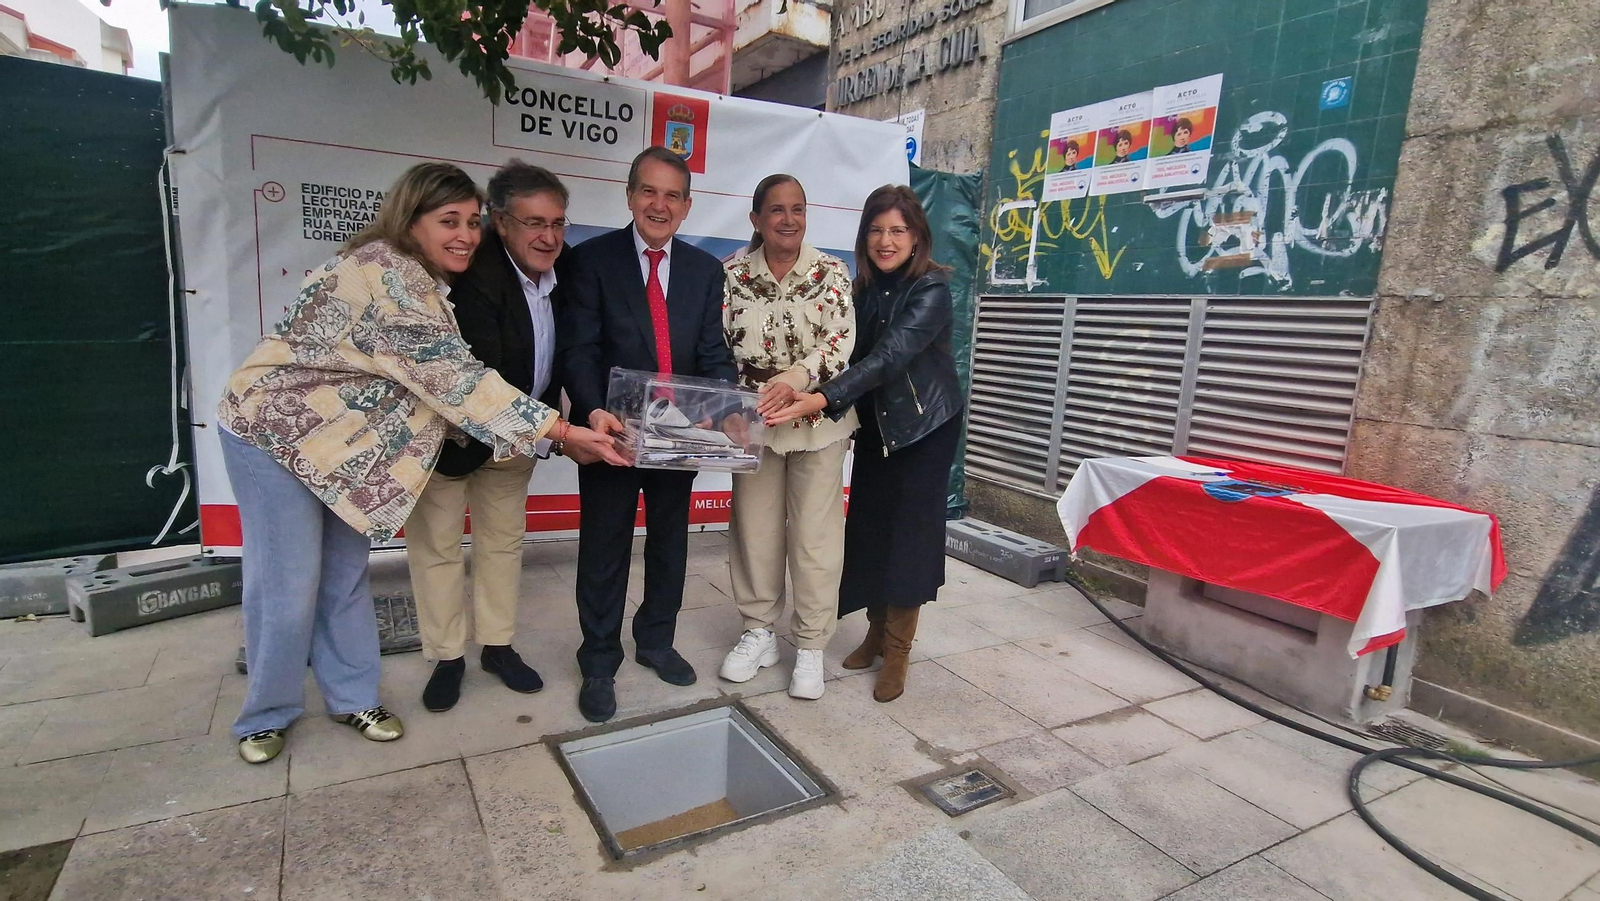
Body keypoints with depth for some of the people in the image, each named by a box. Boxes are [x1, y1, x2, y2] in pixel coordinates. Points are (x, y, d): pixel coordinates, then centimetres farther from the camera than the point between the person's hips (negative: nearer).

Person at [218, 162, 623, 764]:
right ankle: (267, 714, 23)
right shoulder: (382, 274, -27)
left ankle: (352, 698, 28)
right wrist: (561, 431, -33)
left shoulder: (422, 282, 3)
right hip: (275, 431, -8)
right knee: (288, 584, 1)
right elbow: (452, 374, -33)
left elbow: (441, 373, -2)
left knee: (345, 574, 14)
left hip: (340, 441, 8)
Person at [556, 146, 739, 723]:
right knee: (603, 550, 8)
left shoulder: (705, 269, 4)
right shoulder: (593, 259, -6)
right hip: (613, 431, -3)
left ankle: (656, 641, 39)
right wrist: (594, 411, -30)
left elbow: (714, 354, 0)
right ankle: (599, 663, 27)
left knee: (670, 542, 18)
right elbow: (578, 348, -13)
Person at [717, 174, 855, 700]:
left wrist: (794, 379, -27)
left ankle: (811, 647, 17)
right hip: (751, 419, 2)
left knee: (815, 533, 3)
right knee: (754, 528, 9)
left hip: (817, 418, -1)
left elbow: (840, 340, -11)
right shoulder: (732, 274, 3)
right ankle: (759, 633, 27)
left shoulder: (831, 272, -2)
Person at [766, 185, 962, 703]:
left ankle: (897, 649, 12)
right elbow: (855, 354, 3)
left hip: (924, 424, -5)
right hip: (875, 424, 5)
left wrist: (822, 400, -42)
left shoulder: (931, 290, -19)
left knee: (908, 530, -1)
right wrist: (811, 397, -12)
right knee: (867, 528, 7)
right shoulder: (862, 288, 1)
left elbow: (890, 356, -31)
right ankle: (876, 631, 25)